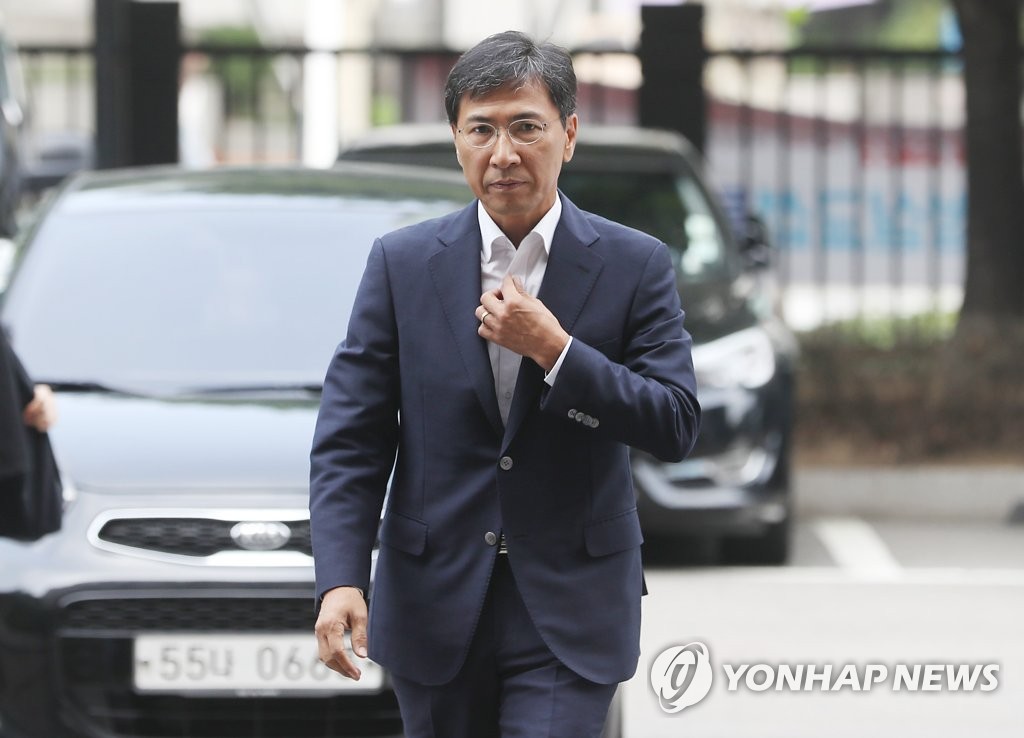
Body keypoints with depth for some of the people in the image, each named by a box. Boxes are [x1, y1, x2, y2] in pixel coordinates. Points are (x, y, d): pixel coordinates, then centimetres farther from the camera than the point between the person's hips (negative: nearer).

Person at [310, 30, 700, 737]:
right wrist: (341, 581, -15)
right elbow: (349, 438, -2)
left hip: (570, 614, -2)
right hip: (435, 608, 2)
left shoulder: (635, 266, -2)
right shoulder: (402, 263, 1)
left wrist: (553, 350, -18)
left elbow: (677, 427, -7)